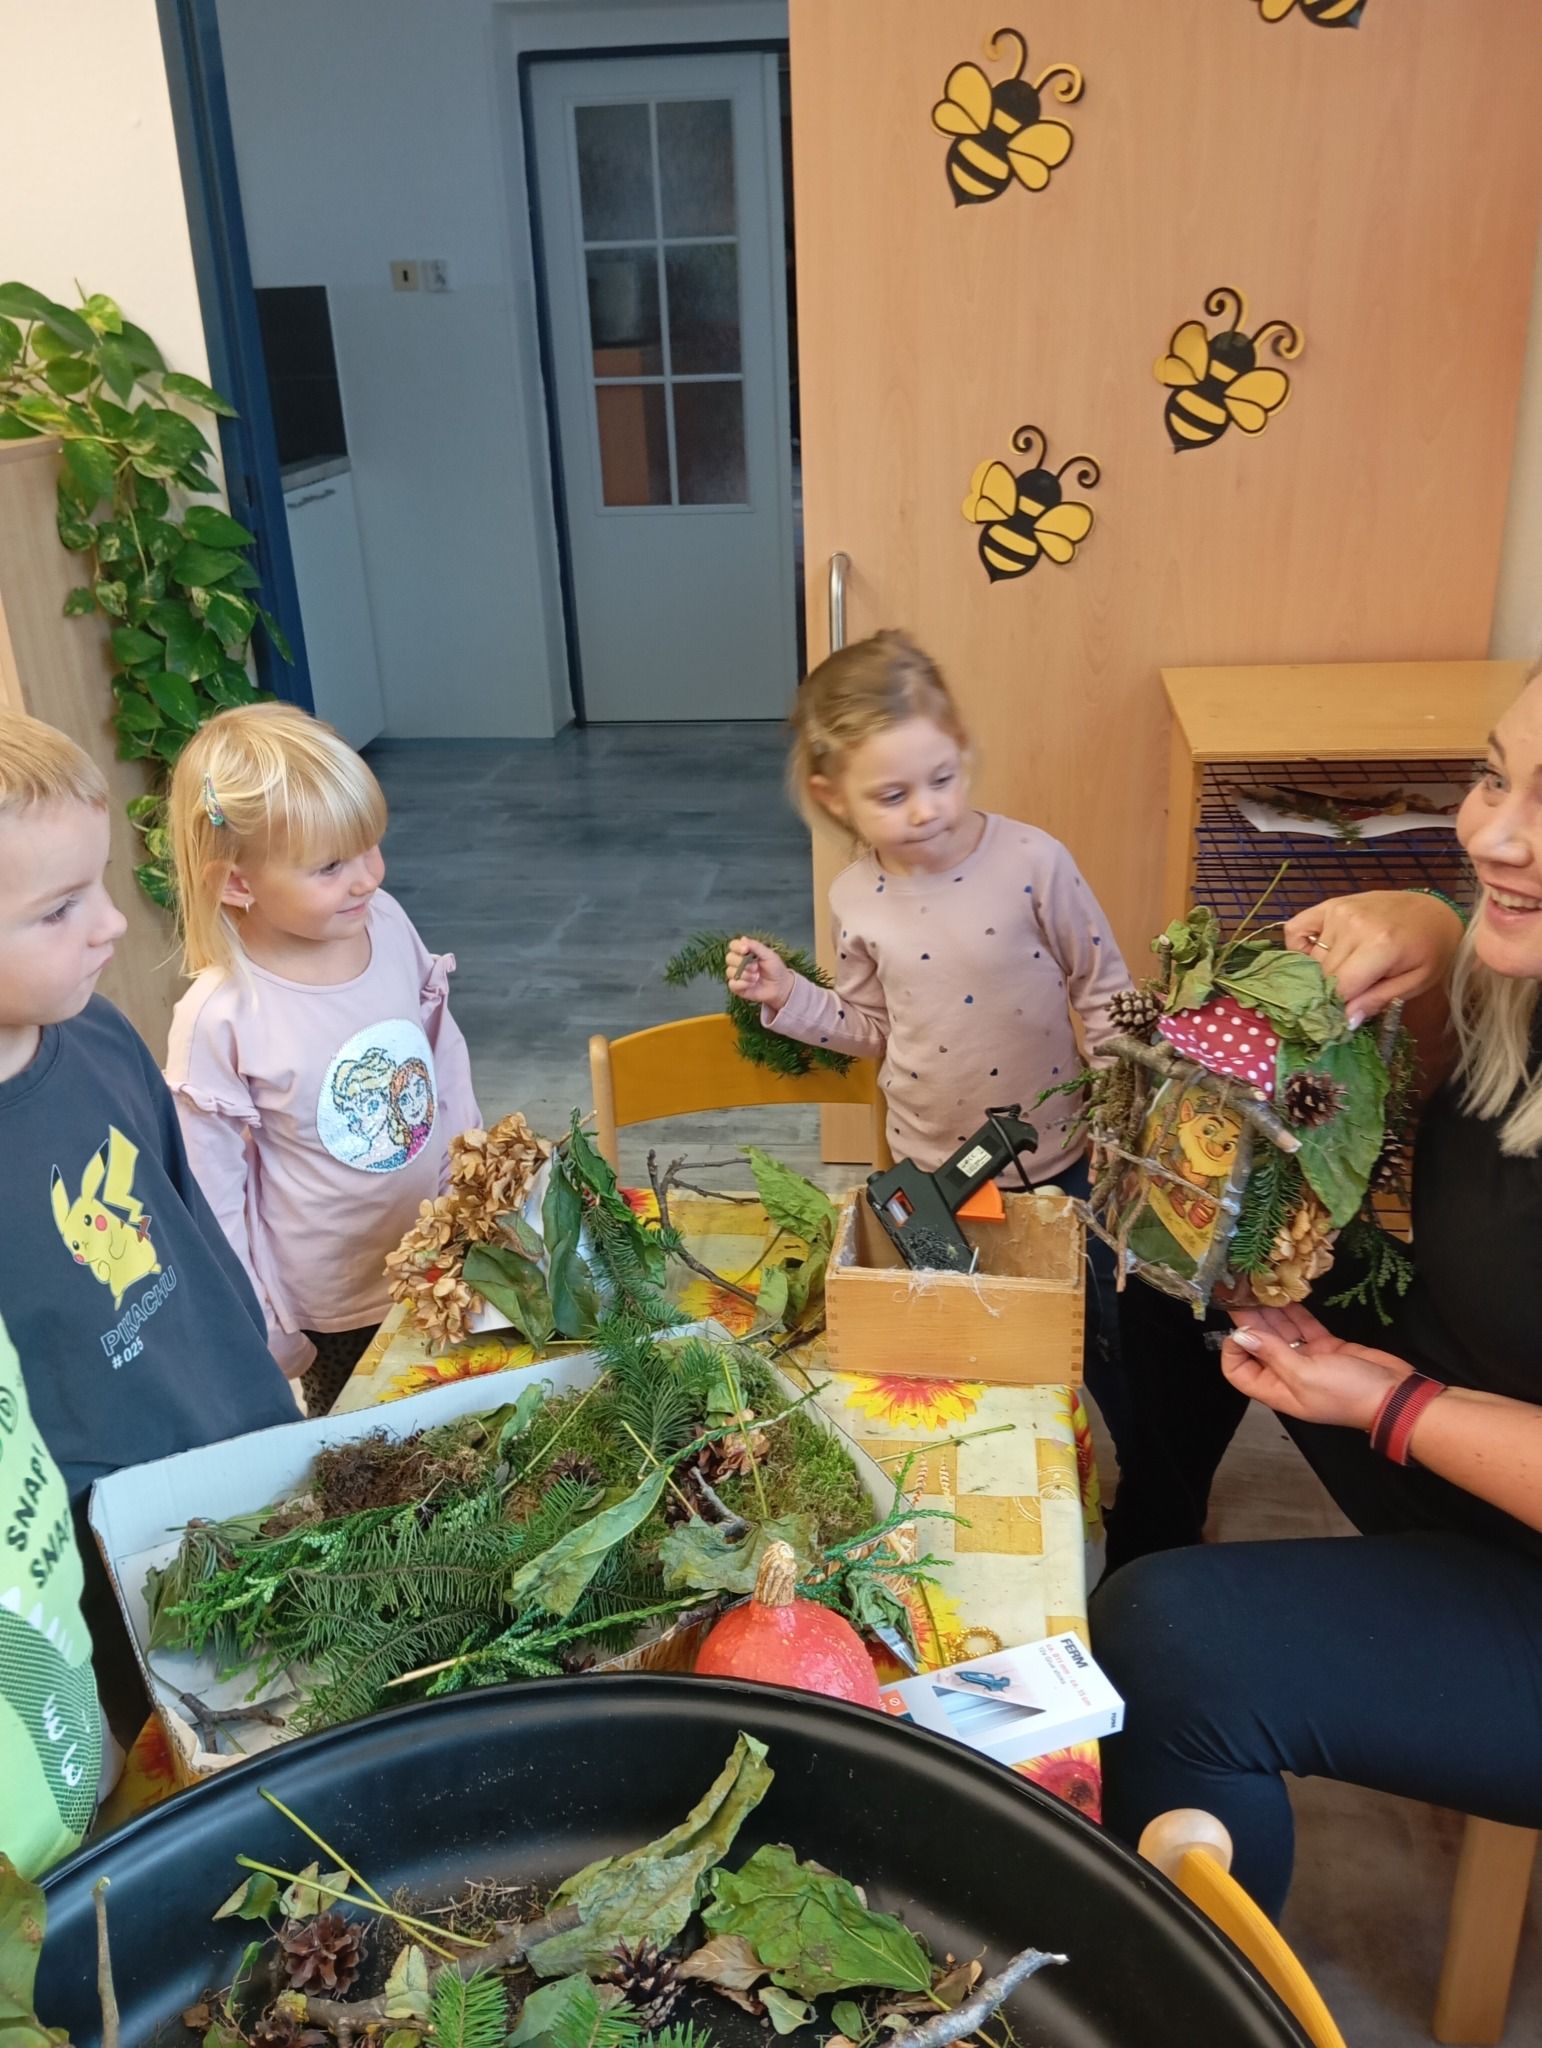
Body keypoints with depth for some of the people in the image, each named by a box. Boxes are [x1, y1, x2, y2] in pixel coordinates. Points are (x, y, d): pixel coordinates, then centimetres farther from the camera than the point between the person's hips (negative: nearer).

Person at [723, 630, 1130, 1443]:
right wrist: (786, 996, -6)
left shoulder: (1033, 862, -18)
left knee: (1111, 1339, 15)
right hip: (931, 1169, 3)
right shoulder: (855, 900, -7)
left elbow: (1103, 992, -8)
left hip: (1058, 1159, -2)